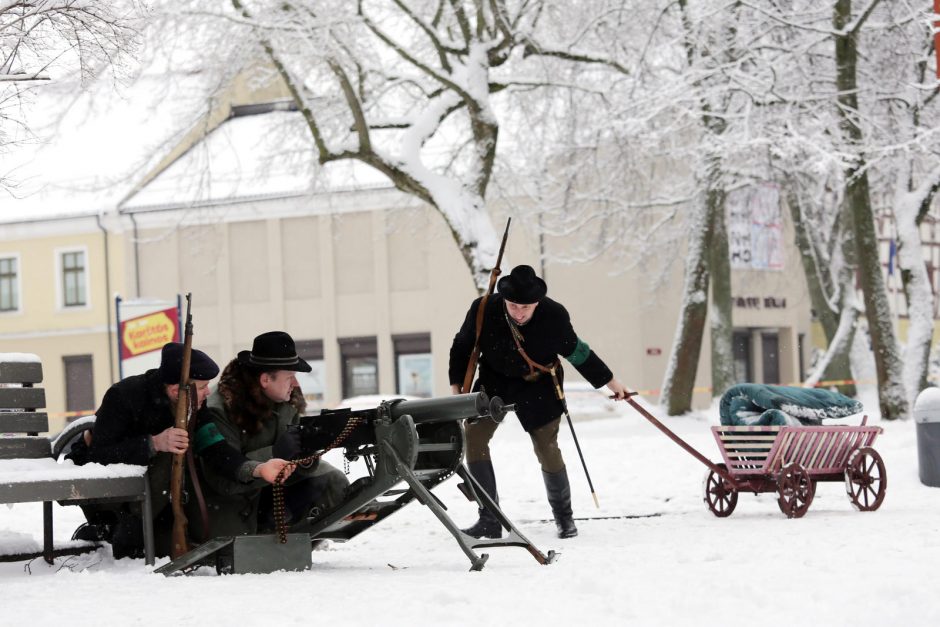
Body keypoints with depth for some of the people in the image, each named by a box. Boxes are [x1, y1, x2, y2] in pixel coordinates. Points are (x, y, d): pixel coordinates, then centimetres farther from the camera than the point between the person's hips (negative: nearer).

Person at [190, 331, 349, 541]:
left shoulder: (288, 402, -6)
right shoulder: (218, 411, -26)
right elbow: (222, 479, -31)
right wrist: (275, 452, -39)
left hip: (266, 492, 5)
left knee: (334, 484, -8)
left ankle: (266, 528, 0)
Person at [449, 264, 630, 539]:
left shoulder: (554, 315, -23)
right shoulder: (484, 310, -22)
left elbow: (576, 351, -4)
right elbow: (462, 347, -2)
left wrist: (610, 381, 4)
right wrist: (457, 387, -4)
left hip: (538, 386, -1)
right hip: (494, 381, 2)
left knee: (547, 450, -4)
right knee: (472, 437, -13)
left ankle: (563, 515, 22)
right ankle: (490, 521, -8)